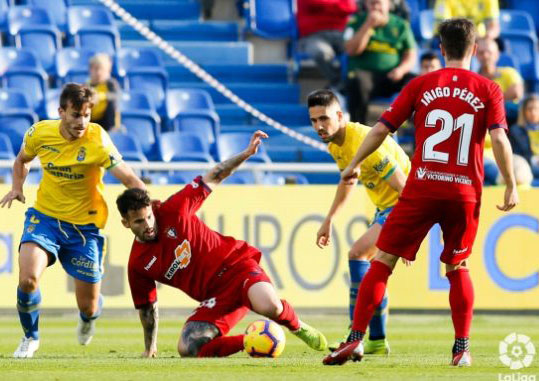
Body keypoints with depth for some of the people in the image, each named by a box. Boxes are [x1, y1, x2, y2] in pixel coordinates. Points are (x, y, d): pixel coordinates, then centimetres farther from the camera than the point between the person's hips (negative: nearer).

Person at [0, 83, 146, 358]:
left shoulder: (97, 141, -19)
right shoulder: (39, 133, -9)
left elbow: (130, 180, -21)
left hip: (85, 226, -1)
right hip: (45, 217, 1)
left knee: (88, 306, 4)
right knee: (28, 279, -25)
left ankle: (88, 319, 47)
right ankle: (30, 337, 6)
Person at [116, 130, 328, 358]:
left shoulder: (172, 210, -5)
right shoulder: (137, 264, 1)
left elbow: (212, 179, 2)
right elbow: (147, 307, 15)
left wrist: (247, 153, -5)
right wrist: (150, 348, 20)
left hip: (236, 264, -3)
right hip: (215, 296, 3)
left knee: (269, 307, -35)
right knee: (187, 349, -22)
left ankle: (298, 328, 1)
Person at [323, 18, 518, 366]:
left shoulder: (421, 85, 4)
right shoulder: (488, 90, 3)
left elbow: (381, 129, 4)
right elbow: (499, 139, -8)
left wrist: (354, 165, 16)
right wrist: (511, 186, -2)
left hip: (422, 189, -1)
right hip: (465, 193, 1)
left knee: (383, 262, 4)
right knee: (458, 268, 17)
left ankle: (356, 339, -3)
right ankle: (462, 349, 10)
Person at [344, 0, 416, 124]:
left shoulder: (400, 25, 11)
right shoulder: (356, 21, 7)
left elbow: (411, 57, 10)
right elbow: (351, 50, -6)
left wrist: (401, 69, -12)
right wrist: (368, 25, -11)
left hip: (391, 76, 2)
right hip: (365, 72, -2)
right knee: (358, 81, -37)